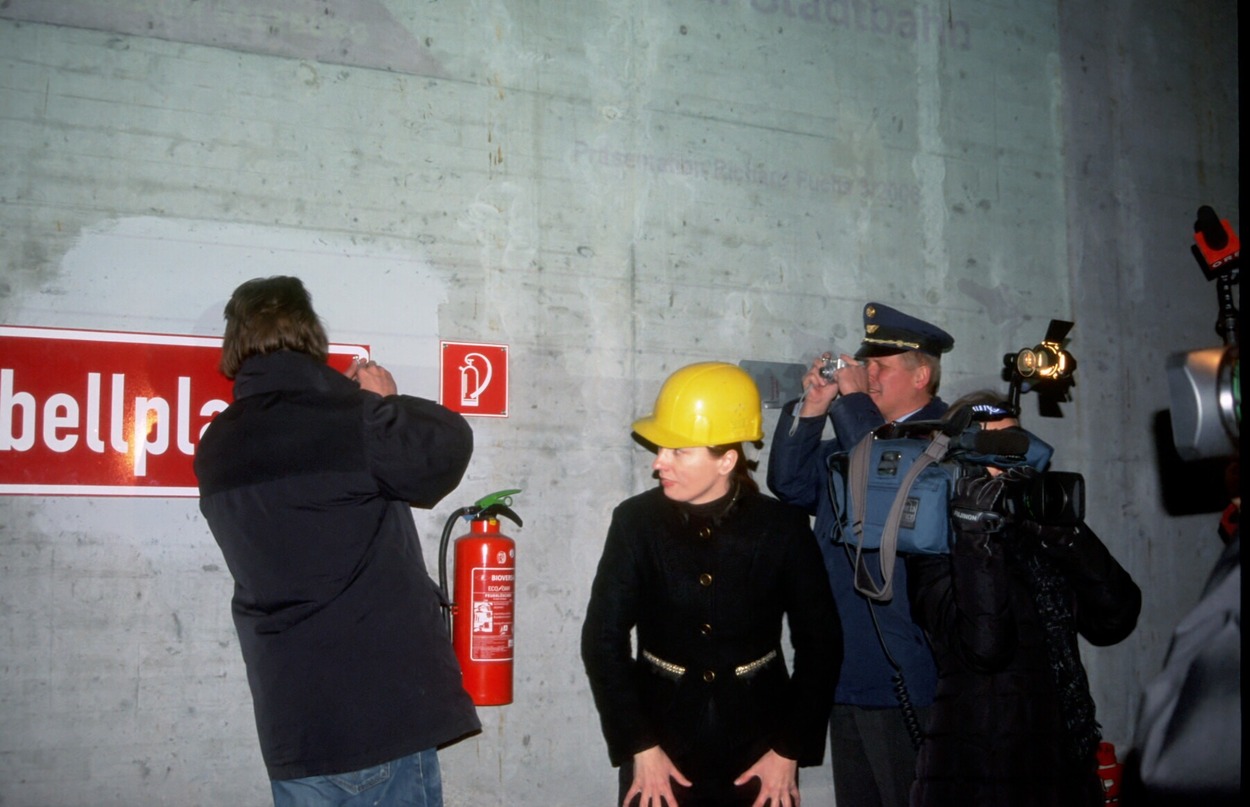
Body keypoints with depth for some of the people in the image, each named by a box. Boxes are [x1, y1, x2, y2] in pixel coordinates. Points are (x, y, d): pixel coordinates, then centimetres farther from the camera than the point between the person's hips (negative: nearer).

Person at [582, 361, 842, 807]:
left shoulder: (781, 528, -8)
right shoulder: (636, 521, -9)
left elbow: (819, 644, -3)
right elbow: (603, 638, -7)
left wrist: (790, 752, -6)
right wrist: (641, 749, -10)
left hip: (758, 742, 0)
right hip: (662, 732, 0)